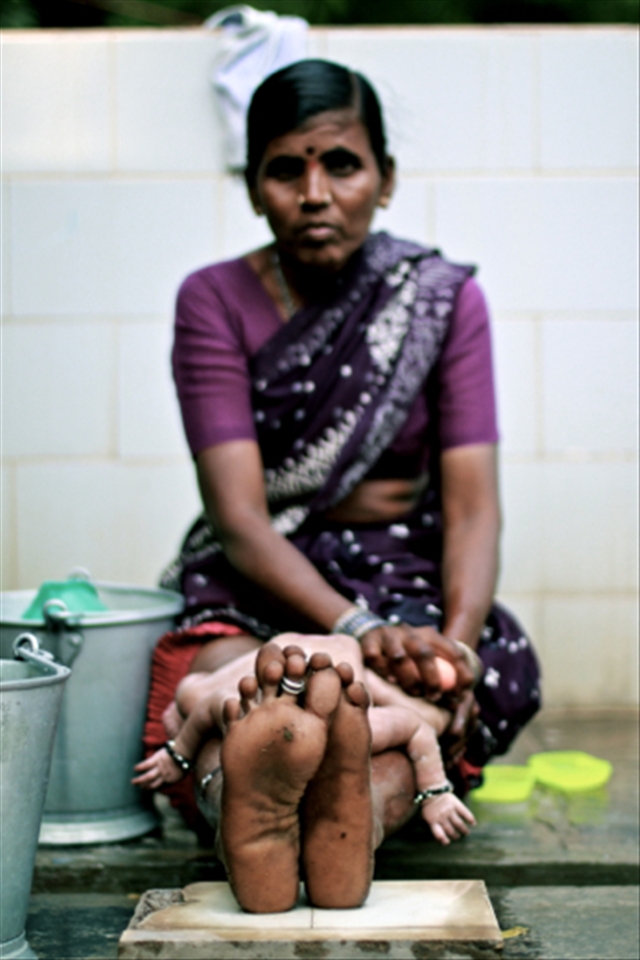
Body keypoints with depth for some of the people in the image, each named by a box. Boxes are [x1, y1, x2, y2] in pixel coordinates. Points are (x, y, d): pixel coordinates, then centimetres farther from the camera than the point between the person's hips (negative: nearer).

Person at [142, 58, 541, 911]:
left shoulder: (443, 296, 0)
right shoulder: (215, 300, -4)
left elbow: (472, 503, -8)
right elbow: (239, 516, -14)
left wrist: (454, 639, -30)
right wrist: (358, 631, -33)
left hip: (403, 580, 2)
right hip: (257, 585, -1)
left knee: (501, 659, -31)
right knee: (223, 669, -36)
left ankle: (366, 808, -55)